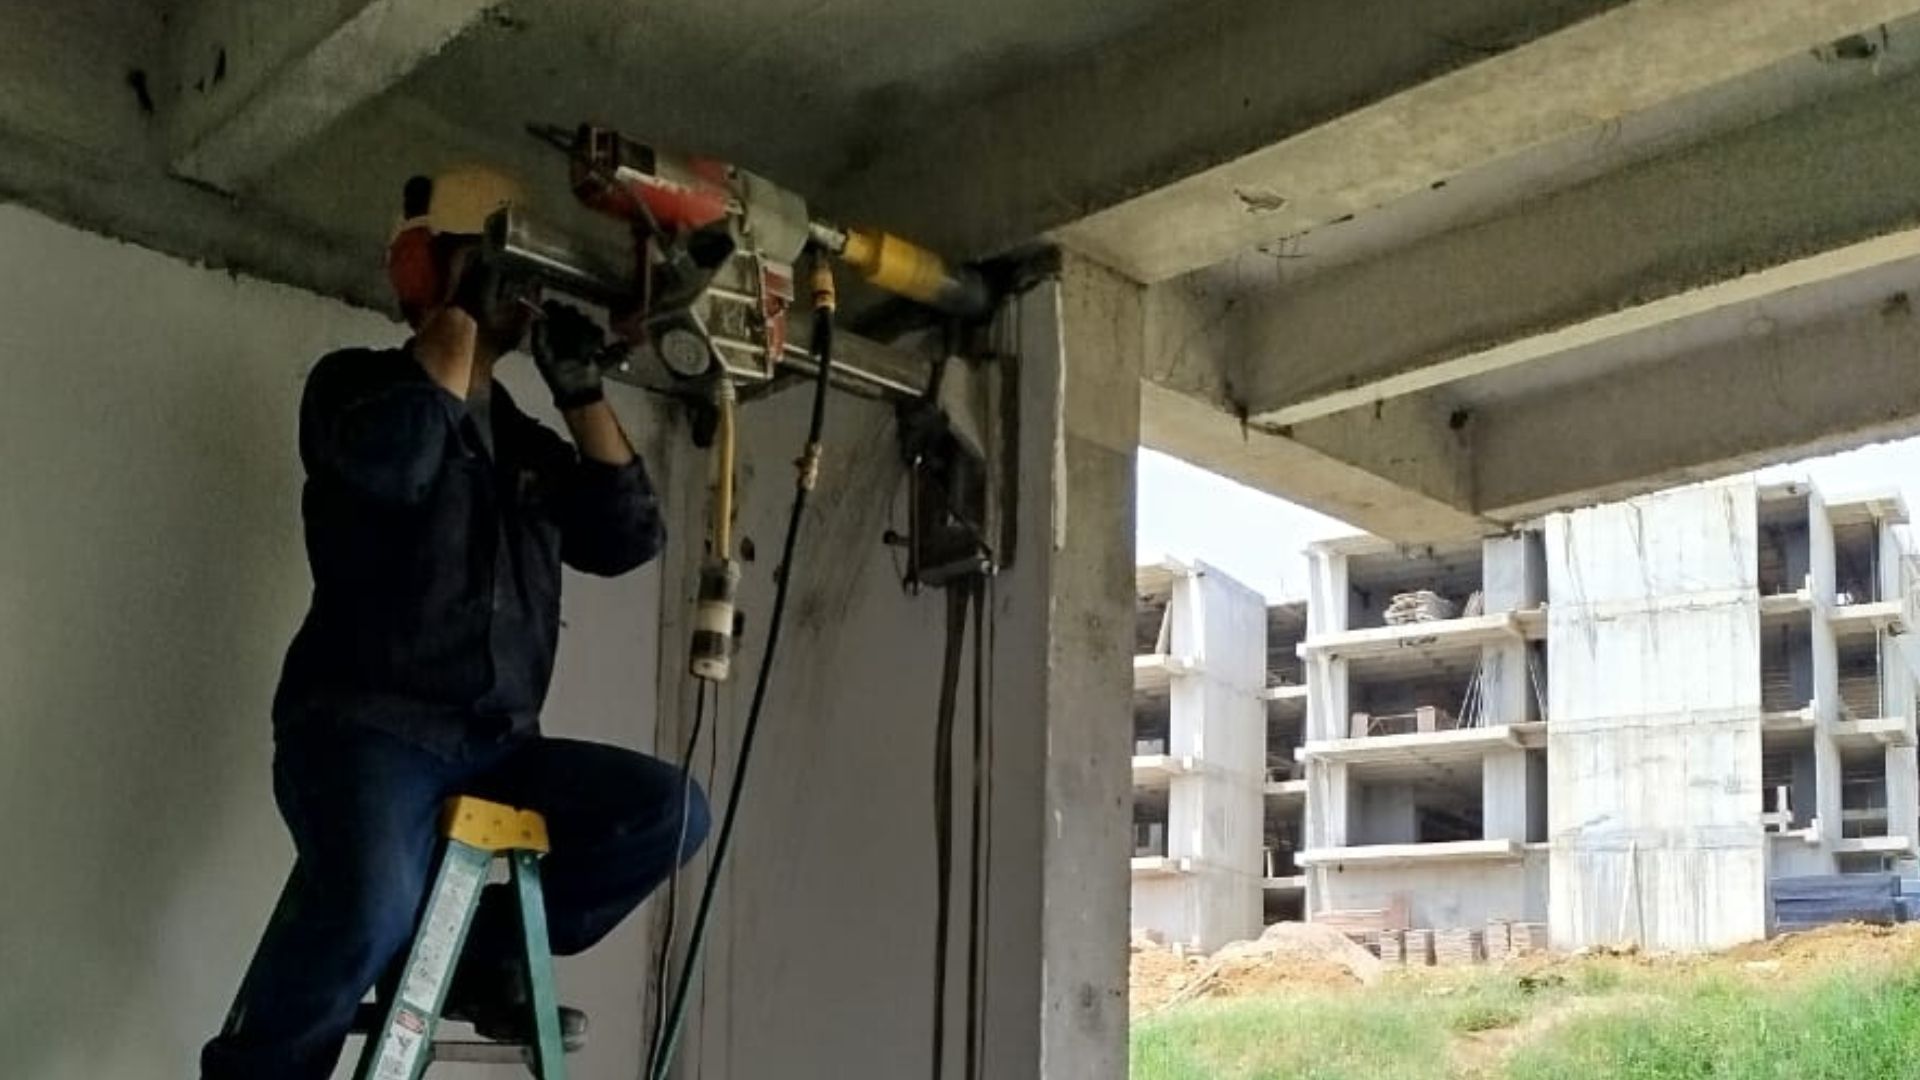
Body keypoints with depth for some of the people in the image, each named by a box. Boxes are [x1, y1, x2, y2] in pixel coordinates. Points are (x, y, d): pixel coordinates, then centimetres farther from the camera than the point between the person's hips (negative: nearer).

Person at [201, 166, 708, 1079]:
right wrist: (463, 314, -9)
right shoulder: (357, 382, 5)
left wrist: (581, 392, 5)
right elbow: (394, 463, -19)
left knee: (667, 807, -14)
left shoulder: (526, 443, 21)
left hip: (495, 747, 6)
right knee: (373, 906, -34)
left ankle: (482, 952, 1)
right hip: (362, 726, -6)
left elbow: (628, 538, 10)